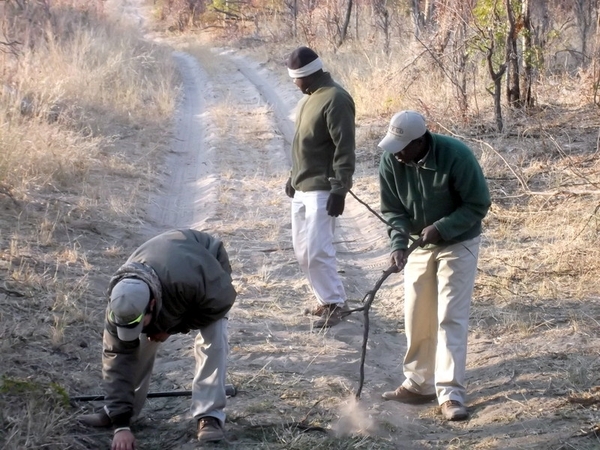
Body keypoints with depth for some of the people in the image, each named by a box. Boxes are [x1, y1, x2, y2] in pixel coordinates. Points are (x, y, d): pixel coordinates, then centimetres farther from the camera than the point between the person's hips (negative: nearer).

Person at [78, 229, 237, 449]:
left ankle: (210, 415, -14)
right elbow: (118, 357, -30)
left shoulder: (190, 280, -49)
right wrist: (121, 424, -34)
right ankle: (117, 411, 10)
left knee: (213, 340, -22)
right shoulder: (122, 302, -34)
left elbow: (223, 300, -29)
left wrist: (172, 327, -28)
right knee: (133, 343, -6)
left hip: (210, 268, -3)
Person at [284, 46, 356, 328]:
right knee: (302, 250, 12)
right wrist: (293, 177, 24)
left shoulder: (335, 99, -17)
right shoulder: (309, 97, 13)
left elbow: (344, 149, -20)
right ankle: (325, 299, 22)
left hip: (322, 189, -10)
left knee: (317, 250, -10)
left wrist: (339, 189, -23)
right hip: (302, 188, 10)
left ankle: (336, 304, 2)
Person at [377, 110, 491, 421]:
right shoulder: (390, 160, -15)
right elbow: (392, 209, -6)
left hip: (457, 244, -5)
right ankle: (419, 384, 23)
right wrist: (398, 242, -23)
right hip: (419, 246, 5)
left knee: (451, 318, -9)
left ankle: (450, 394, -9)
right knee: (417, 319, 10)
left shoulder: (456, 156, -28)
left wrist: (440, 229, -27)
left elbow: (479, 204, -19)